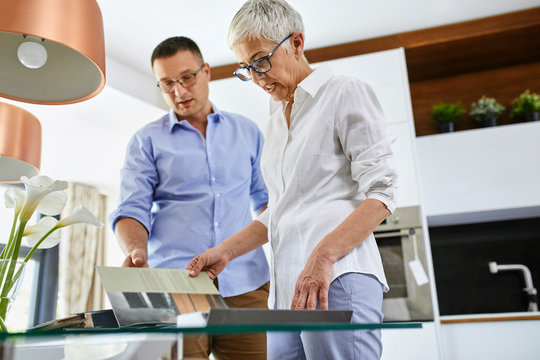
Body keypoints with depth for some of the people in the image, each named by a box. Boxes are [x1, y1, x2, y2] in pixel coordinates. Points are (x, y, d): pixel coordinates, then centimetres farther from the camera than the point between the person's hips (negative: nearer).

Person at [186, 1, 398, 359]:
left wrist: (321, 256, -21)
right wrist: (225, 252, 12)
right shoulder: (276, 121, 21)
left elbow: (381, 193, -9)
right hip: (287, 289, 7)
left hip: (337, 280, -6)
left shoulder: (346, 93, 0)